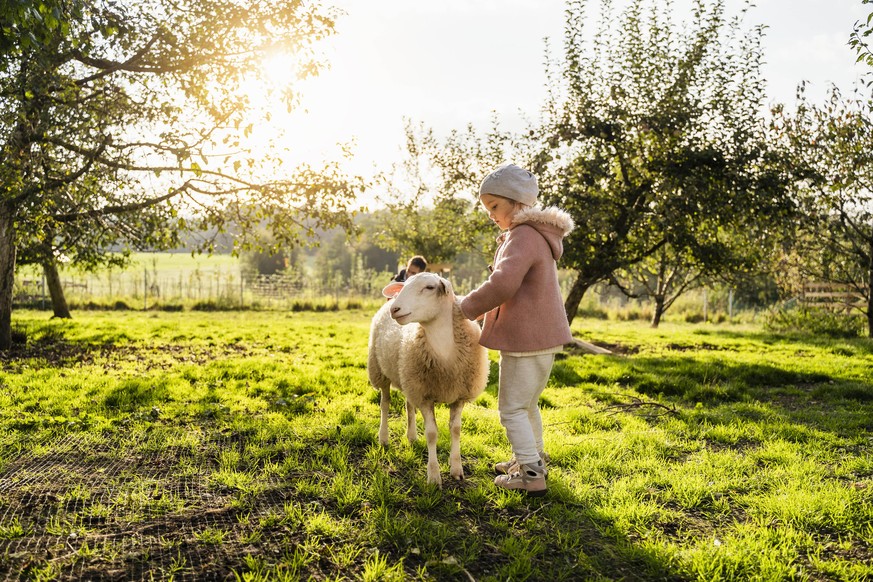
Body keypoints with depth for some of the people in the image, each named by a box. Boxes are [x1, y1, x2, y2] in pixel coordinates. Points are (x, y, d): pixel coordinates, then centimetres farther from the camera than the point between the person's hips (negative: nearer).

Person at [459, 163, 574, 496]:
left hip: (526, 339, -10)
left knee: (512, 408, 1)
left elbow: (503, 284, -32)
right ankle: (533, 459, 36)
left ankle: (531, 475, 7)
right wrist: (478, 306, 10)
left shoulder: (523, 236, -19)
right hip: (543, 335, 10)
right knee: (527, 404, 23)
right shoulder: (537, 236, 15)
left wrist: (466, 308, -19)